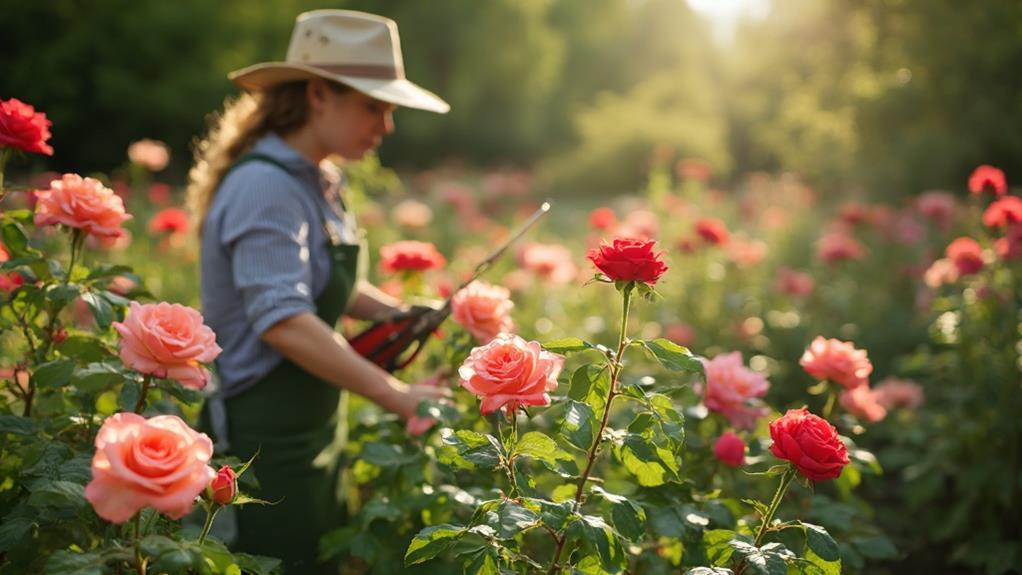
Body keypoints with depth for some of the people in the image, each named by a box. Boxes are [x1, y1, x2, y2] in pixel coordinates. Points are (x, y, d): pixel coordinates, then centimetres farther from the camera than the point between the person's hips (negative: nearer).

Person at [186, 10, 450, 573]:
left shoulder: (316, 182, 7)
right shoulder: (265, 187, -21)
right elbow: (283, 322, -31)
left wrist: (399, 314, 4)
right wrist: (397, 395, -33)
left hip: (313, 427, 9)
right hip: (264, 438, -9)